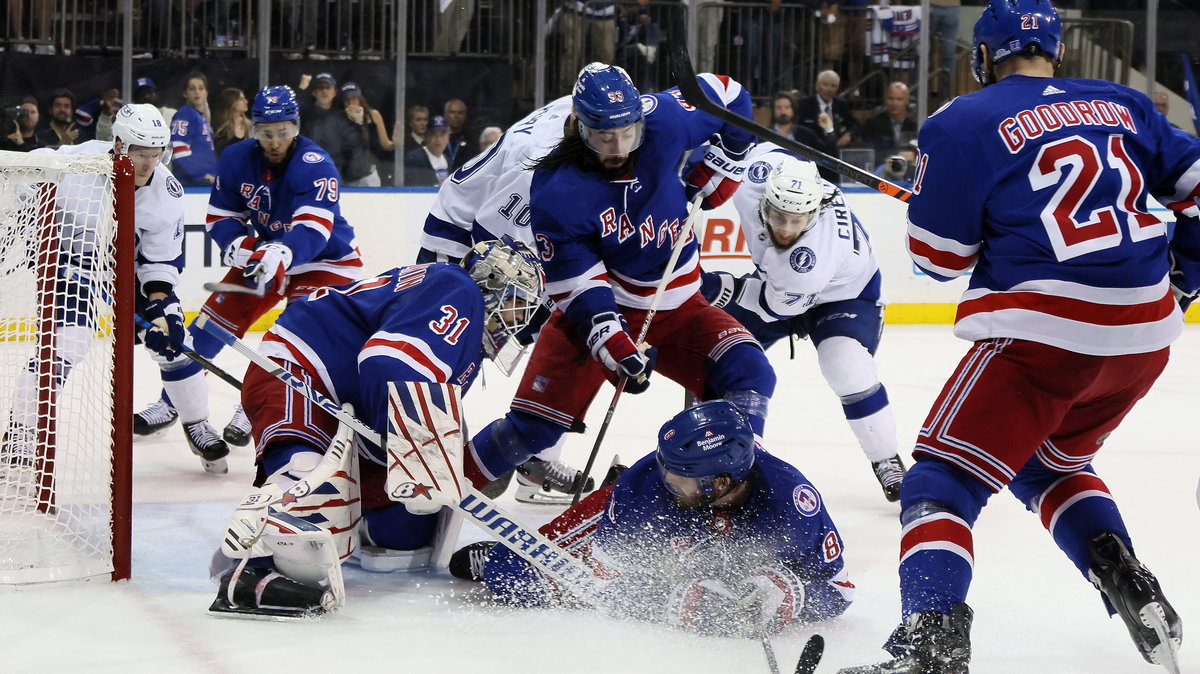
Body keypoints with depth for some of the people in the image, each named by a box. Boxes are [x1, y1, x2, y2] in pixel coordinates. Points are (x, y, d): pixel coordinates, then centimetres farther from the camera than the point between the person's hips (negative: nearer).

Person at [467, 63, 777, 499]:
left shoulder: (663, 120, -14)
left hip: (678, 307, 4)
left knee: (747, 374, -18)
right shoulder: (556, 195, -23)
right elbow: (578, 287, -21)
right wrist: (617, 349, -33)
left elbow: (730, 97, 5)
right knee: (533, 426, -14)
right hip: (598, 313, -4)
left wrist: (719, 169, 4)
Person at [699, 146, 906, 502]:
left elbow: (779, 304, -27)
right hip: (779, 278, 7)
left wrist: (719, 289, -29)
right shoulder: (761, 169, -33)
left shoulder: (818, 251, -43)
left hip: (844, 291, -7)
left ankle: (887, 464, -11)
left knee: (848, 370, -30)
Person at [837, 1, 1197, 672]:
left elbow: (938, 256, 2)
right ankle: (1132, 589, 12)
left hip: (1045, 334, -6)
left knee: (944, 482, -1)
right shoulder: (1122, 105, 14)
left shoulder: (964, 124, -1)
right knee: (1050, 466, 29)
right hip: (1145, 336, 6)